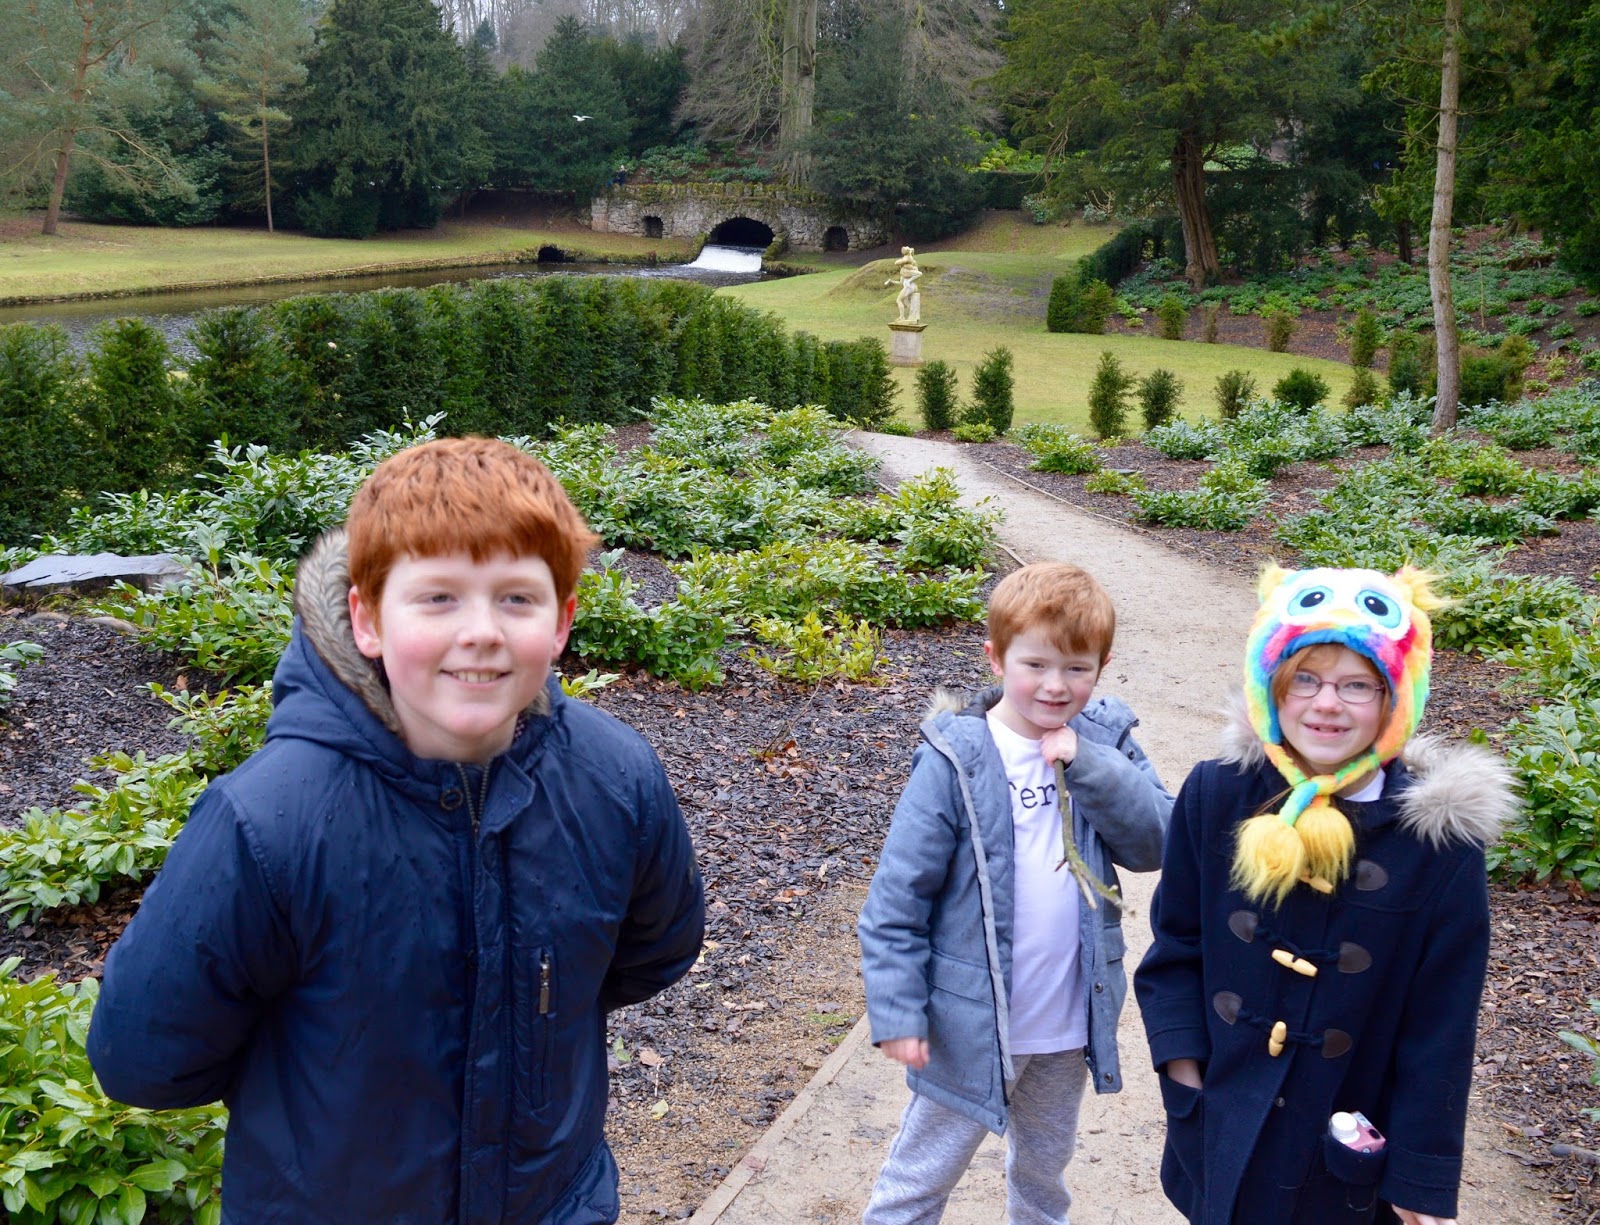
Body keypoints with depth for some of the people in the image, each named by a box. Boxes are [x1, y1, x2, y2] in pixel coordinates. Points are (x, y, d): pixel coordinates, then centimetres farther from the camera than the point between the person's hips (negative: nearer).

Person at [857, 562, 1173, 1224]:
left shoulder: (1105, 743, -5)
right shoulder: (956, 758, -18)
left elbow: (1158, 843, -15)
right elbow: (899, 894, -15)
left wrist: (1090, 765, -26)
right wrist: (897, 1011, -17)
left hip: (1070, 1023, 4)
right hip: (974, 1023, -4)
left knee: (1046, 1162, 28)